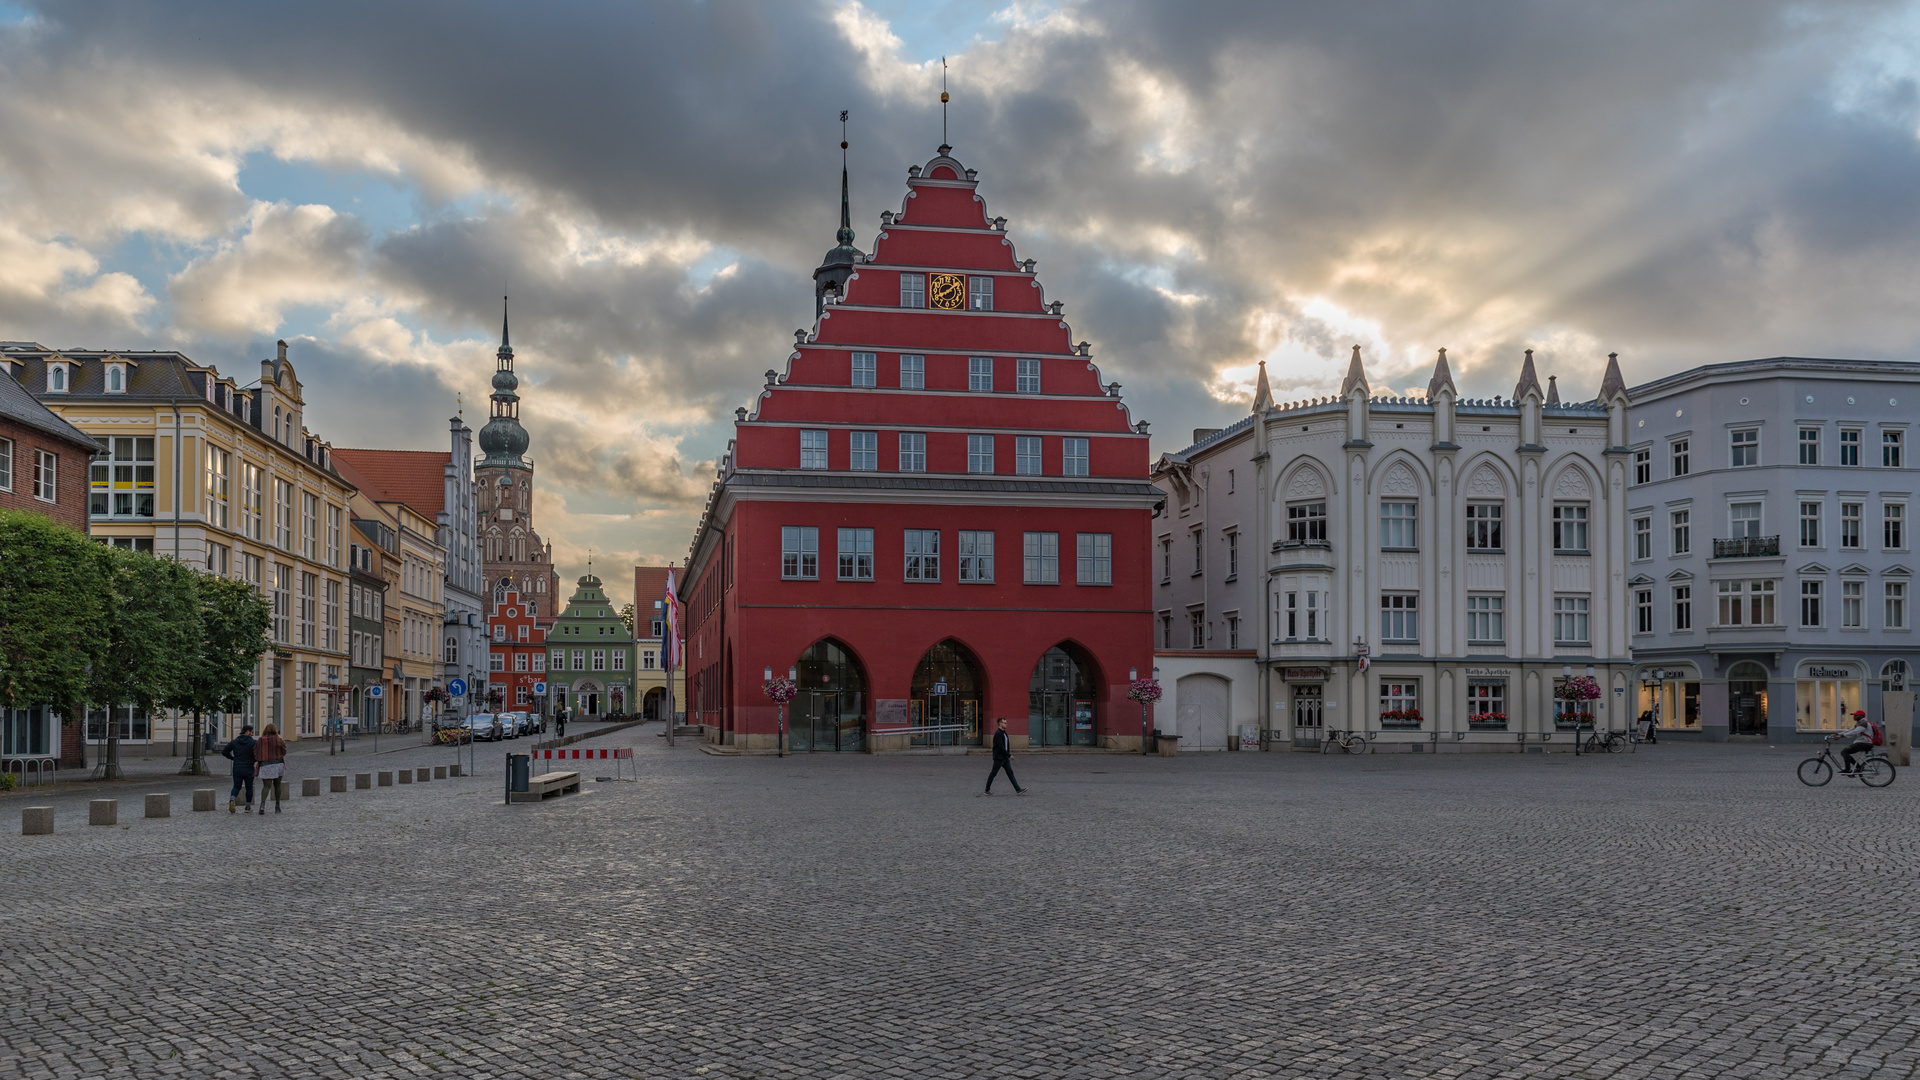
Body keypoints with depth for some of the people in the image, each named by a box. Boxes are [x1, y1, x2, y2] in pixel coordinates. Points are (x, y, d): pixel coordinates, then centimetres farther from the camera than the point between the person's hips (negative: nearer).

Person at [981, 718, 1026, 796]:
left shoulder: (1004, 733, 13)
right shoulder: (998, 733, -18)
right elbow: (1000, 747, -23)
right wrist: (1009, 755, -22)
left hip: (1004, 757, 9)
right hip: (998, 758, -9)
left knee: (1010, 772, 3)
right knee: (993, 774, 2)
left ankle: (1018, 790, -1)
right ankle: (986, 790, 13)